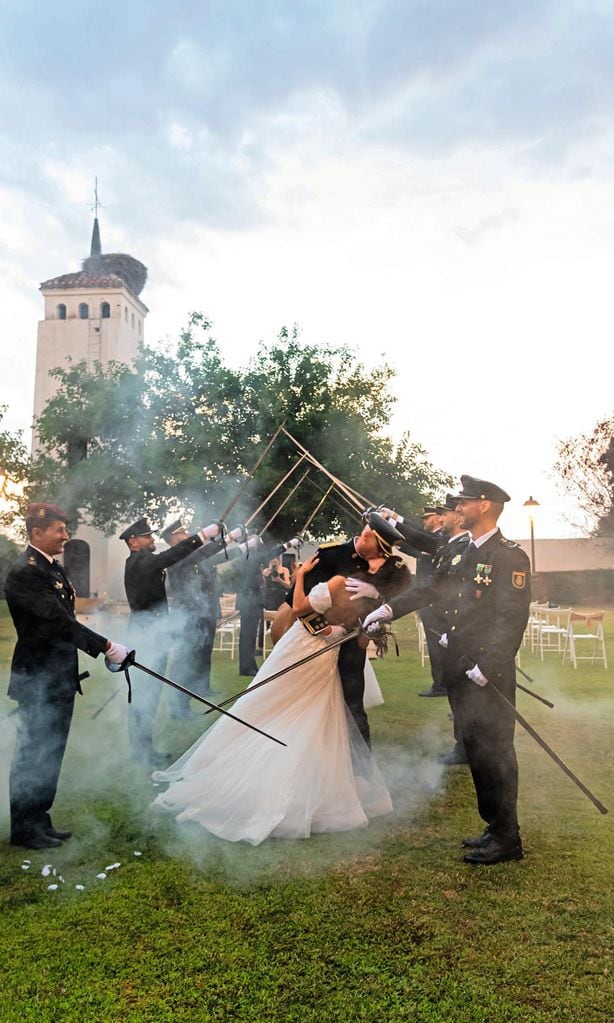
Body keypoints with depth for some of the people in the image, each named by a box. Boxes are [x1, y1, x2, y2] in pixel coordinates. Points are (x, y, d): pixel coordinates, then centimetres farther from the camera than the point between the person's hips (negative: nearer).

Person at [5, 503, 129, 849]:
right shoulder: (25, 572, -19)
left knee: (51, 752, 17)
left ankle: (39, 820, 30)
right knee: (33, 753, 4)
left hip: (59, 677, 9)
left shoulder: (54, 567, 10)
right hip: (38, 680, -9)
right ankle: (24, 829, 20)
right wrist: (105, 646, -27)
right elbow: (59, 622, -26)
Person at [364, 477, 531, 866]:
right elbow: (432, 588, 12)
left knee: (494, 753, 1)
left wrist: (486, 668, -22)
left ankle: (507, 839, 16)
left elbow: (512, 619, -18)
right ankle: (496, 828, 30)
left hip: (489, 677, -8)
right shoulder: (465, 554, 14)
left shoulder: (510, 556, -12)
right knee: (477, 753, 16)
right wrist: (390, 608, 1)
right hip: (461, 672, 8)